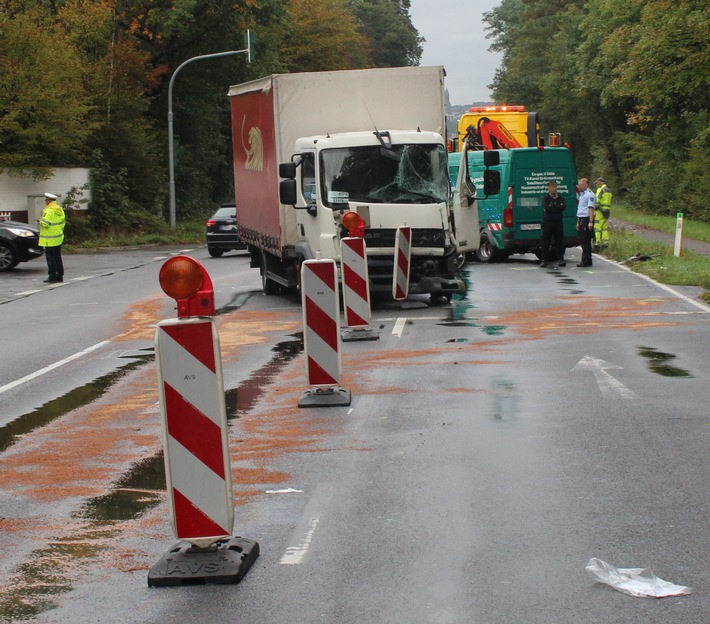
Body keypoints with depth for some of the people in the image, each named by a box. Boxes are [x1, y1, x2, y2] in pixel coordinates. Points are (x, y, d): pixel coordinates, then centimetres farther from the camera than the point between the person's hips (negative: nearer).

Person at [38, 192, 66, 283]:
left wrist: (41, 221, -3)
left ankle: (52, 277, -6)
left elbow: (45, 224, -23)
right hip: (59, 237, 9)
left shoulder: (48, 210, -17)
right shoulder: (59, 209, 11)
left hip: (50, 239, -9)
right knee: (58, 257, 13)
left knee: (50, 257, -5)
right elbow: (62, 222, 14)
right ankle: (60, 276, 16)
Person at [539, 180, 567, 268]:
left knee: (559, 241, 1)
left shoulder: (560, 198, 12)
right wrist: (558, 207, -7)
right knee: (545, 242, -1)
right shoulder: (545, 198, 3)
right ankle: (543, 260, 2)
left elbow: (564, 206, -6)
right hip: (547, 222, -2)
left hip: (558, 222, 2)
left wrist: (552, 207, -10)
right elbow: (546, 207, -14)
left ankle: (560, 259, 5)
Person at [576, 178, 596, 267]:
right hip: (581, 220, 10)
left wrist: (590, 222, -24)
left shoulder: (589, 195, -11)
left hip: (586, 220, -10)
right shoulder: (582, 195, 19)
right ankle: (585, 261, 15)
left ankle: (586, 261, -6)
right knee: (582, 241, 11)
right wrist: (578, 222, 23)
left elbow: (591, 208, -19)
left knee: (586, 242, -8)